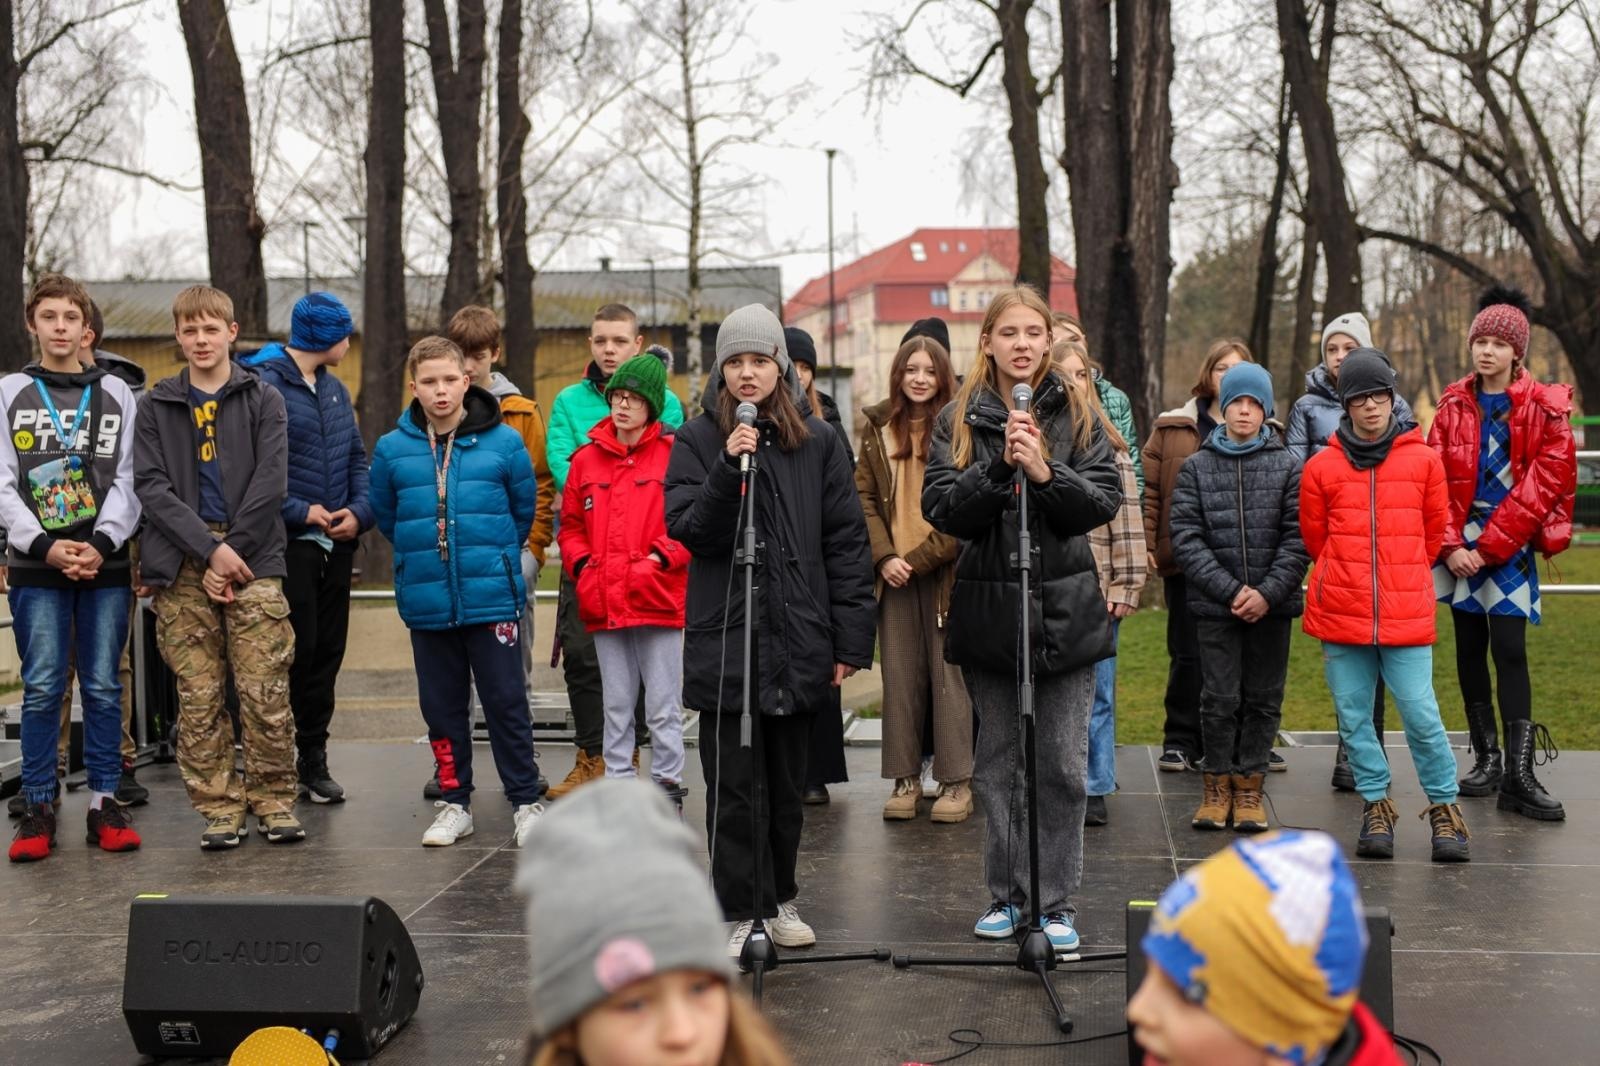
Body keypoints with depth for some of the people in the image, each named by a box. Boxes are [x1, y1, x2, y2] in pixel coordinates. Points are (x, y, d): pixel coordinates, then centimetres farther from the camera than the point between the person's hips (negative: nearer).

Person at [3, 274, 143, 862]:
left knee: (103, 687, 3)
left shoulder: (116, 394, 9)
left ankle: (104, 801, 12)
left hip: (105, 565, 1)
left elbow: (127, 479, 3)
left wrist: (101, 542, -12)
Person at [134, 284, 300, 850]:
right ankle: (220, 808, 9)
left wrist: (232, 555, -9)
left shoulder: (263, 399, 9)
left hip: (253, 561, -1)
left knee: (265, 692, -5)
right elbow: (150, 486, 1)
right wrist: (209, 549, -11)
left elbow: (270, 484, -1)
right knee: (198, 698, 1)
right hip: (181, 569, 1)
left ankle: (274, 800, 7)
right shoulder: (156, 407, 12)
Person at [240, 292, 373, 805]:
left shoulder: (335, 389, 15)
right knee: (294, 652, -6)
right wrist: (300, 511, -17)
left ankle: (313, 758, 19)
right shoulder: (262, 385, -9)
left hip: (336, 543, 7)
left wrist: (359, 509, 0)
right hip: (288, 544, -7)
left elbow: (357, 457, 17)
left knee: (327, 652, 10)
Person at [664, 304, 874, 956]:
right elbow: (687, 530, -7)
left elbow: (847, 542, 3)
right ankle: (738, 912, 10)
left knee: (787, 783, 13)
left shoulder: (817, 442, 4)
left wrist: (851, 638, -2)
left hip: (798, 640, 1)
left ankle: (780, 900, 28)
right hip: (723, 639, -1)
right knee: (734, 786, 1)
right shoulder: (697, 441, 3)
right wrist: (728, 469, -22)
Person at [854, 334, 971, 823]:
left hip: (947, 571, -3)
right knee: (900, 675, 6)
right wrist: (884, 557, -6)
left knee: (949, 673, 0)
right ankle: (905, 778, 15)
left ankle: (956, 781, 8)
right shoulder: (878, 429, 10)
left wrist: (920, 558, -12)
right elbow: (864, 497, 7)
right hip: (894, 575, 4)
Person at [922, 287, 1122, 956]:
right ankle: (1007, 896, 21)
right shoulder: (959, 419, 4)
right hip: (987, 606, 1)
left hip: (1065, 607, 0)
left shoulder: (1076, 414, 5)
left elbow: (1105, 500, -4)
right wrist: (1000, 466, -18)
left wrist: (1045, 471, -18)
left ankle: (1057, 902, 12)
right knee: (996, 764, 8)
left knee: (1064, 767, 1)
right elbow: (941, 509, -6)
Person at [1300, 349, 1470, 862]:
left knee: (1421, 716, -3)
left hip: (1407, 614, -1)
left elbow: (1433, 532, 14)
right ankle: (1375, 805, 22)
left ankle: (1444, 807, 14)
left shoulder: (1424, 460, 3)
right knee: (1354, 717, 7)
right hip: (1339, 614, 1)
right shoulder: (1321, 467, 2)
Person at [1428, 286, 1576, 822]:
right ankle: (1487, 758, 17)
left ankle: (1519, 776, -8)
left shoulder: (1545, 407, -3)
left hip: (1511, 546, -3)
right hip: (1460, 543, 3)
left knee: (1510, 651, -9)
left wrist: (1489, 545, -13)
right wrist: (1451, 545, -9)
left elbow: (1545, 481, -9)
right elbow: (1434, 478, 2)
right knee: (1470, 648, 7)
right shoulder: (1454, 404, 6)